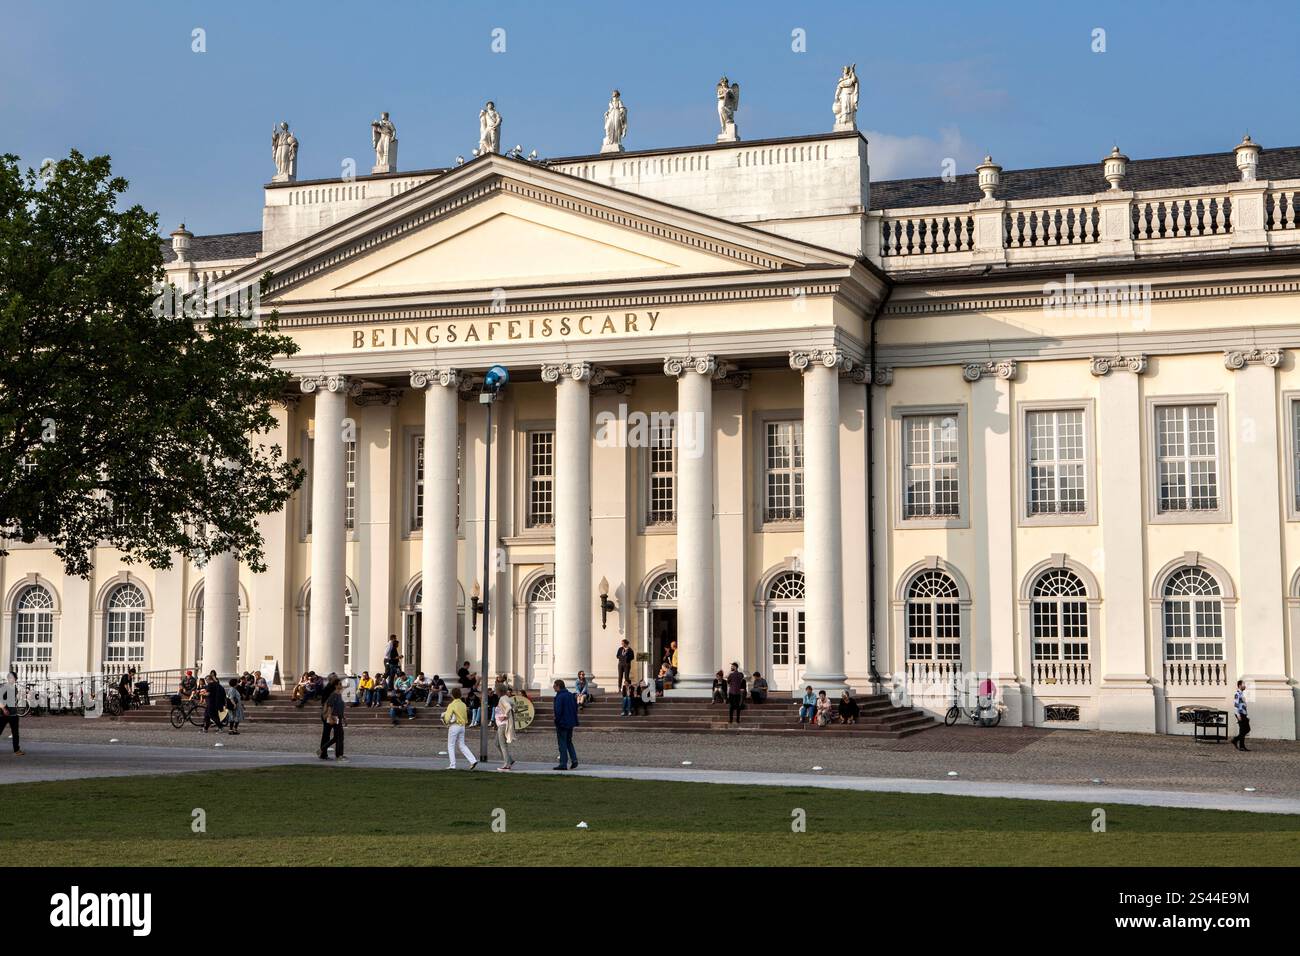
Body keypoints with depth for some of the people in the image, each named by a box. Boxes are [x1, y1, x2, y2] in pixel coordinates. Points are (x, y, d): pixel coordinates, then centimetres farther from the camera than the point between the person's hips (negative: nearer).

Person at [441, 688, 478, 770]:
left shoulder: (452, 705, -12)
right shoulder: (463, 705, 8)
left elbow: (447, 717, -18)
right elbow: (466, 718, 13)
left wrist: (447, 722, 2)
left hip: (454, 726, -6)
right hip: (462, 726, 6)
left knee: (451, 746, 5)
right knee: (462, 745, 12)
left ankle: (452, 765, 3)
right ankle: (473, 761, -1)